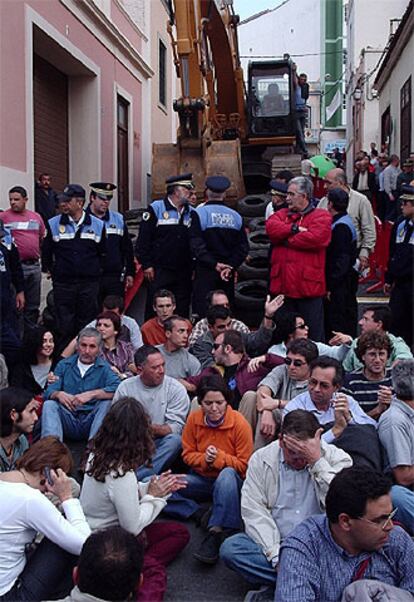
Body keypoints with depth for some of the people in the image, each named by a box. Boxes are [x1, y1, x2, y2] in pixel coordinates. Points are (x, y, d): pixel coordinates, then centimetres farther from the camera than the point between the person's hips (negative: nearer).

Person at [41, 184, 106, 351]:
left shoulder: (97, 225, 3)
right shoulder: (53, 224, 2)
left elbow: (103, 252, 12)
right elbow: (46, 251, 11)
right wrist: (49, 270, 11)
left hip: (90, 283, 0)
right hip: (63, 283, 0)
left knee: (87, 325, 7)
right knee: (64, 326, 3)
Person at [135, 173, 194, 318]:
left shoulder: (191, 213, 11)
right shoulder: (156, 209, -4)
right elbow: (143, 239, -5)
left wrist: (193, 267, 9)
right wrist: (146, 265, -9)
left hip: (183, 272, 5)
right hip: (159, 271, -4)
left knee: (182, 310, 8)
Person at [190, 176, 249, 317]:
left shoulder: (200, 213, -6)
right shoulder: (235, 216, 7)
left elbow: (196, 245, -14)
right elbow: (243, 247, 3)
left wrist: (214, 264, -11)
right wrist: (230, 266, -3)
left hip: (205, 271, -4)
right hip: (228, 273, 4)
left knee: (202, 311, -3)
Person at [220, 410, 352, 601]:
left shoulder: (336, 459, -4)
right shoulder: (261, 459, -1)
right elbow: (254, 511, -8)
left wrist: (317, 462, -21)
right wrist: (275, 554, -19)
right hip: (273, 544, 2)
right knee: (230, 548, -25)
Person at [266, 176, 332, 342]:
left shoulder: (321, 216, -1)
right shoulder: (282, 214, 16)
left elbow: (315, 237, -19)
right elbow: (271, 226, -5)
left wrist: (285, 240, -8)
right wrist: (294, 228, -15)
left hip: (308, 286, -5)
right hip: (283, 285, 5)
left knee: (312, 335, 4)